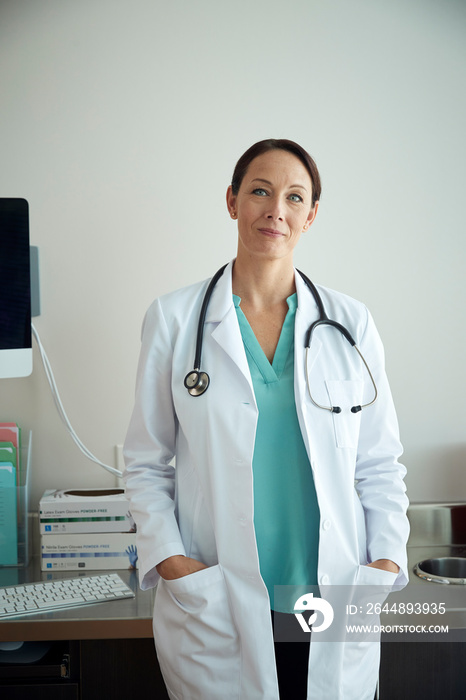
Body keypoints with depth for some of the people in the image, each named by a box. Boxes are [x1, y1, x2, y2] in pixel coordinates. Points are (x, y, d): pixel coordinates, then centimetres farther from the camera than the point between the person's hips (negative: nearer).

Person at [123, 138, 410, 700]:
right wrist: (169, 560, -9)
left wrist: (385, 564, -4)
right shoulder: (174, 318, -1)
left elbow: (380, 464, 8)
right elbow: (146, 463, 3)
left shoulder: (350, 324, 3)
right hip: (213, 611, -1)